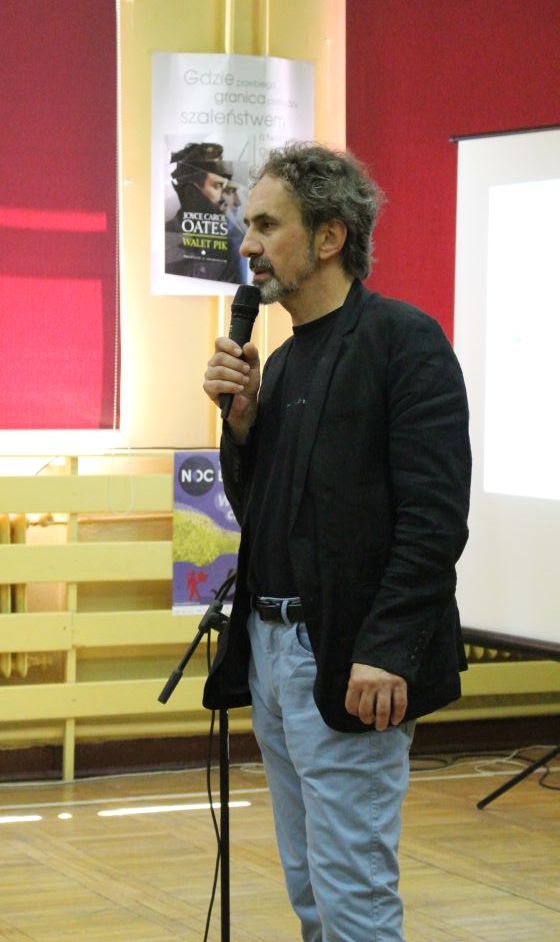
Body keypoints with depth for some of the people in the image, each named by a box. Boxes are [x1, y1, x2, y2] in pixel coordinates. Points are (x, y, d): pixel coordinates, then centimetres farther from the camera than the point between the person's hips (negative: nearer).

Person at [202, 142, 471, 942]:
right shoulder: (286, 357, 15)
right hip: (270, 649, 9)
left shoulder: (402, 340, -10)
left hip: (349, 665, -8)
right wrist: (242, 416, 0)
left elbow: (434, 517, -17)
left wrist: (385, 653, -23)